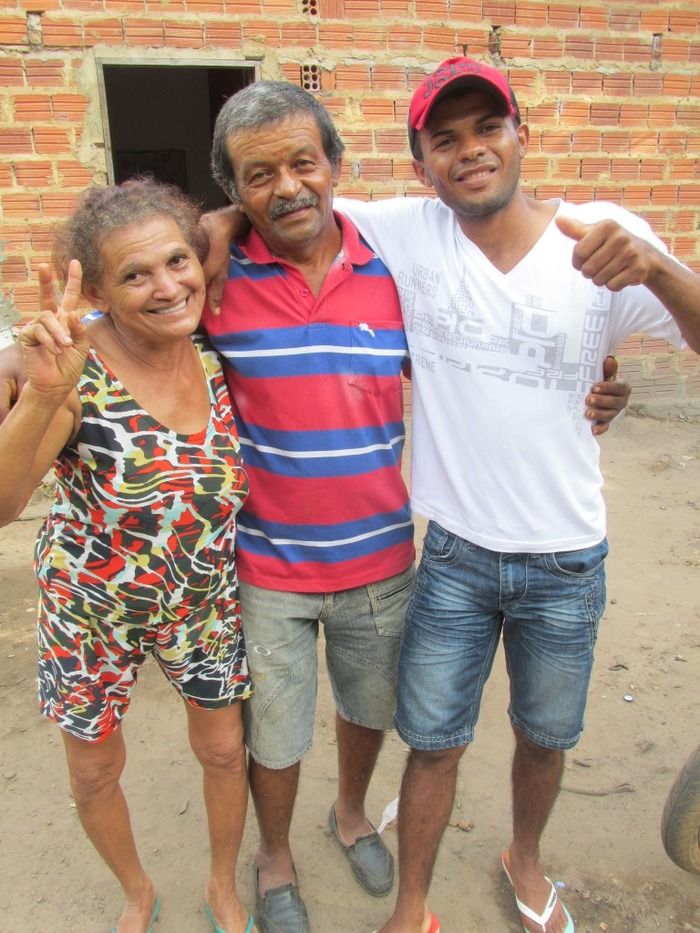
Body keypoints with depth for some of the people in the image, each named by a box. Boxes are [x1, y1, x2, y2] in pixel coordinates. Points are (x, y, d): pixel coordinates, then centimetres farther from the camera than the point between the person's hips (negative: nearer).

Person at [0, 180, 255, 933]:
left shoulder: (217, 354, -13)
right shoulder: (78, 370, -25)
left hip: (205, 603, 3)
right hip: (90, 611, -2)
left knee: (224, 752, 18)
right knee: (95, 773, 18)